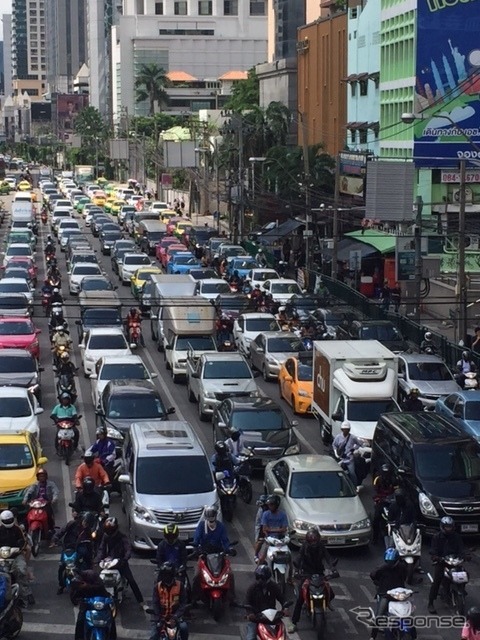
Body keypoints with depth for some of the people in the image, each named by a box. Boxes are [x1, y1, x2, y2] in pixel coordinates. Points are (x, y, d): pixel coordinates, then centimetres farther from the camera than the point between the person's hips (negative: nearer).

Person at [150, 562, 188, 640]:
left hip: (174, 616, -1)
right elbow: (155, 604, -7)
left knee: (184, 628, -28)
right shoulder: (157, 587, -3)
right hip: (160, 617, 1)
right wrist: (158, 619, -19)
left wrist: (176, 616, -21)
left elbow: (183, 603, -7)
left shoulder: (180, 585, -5)